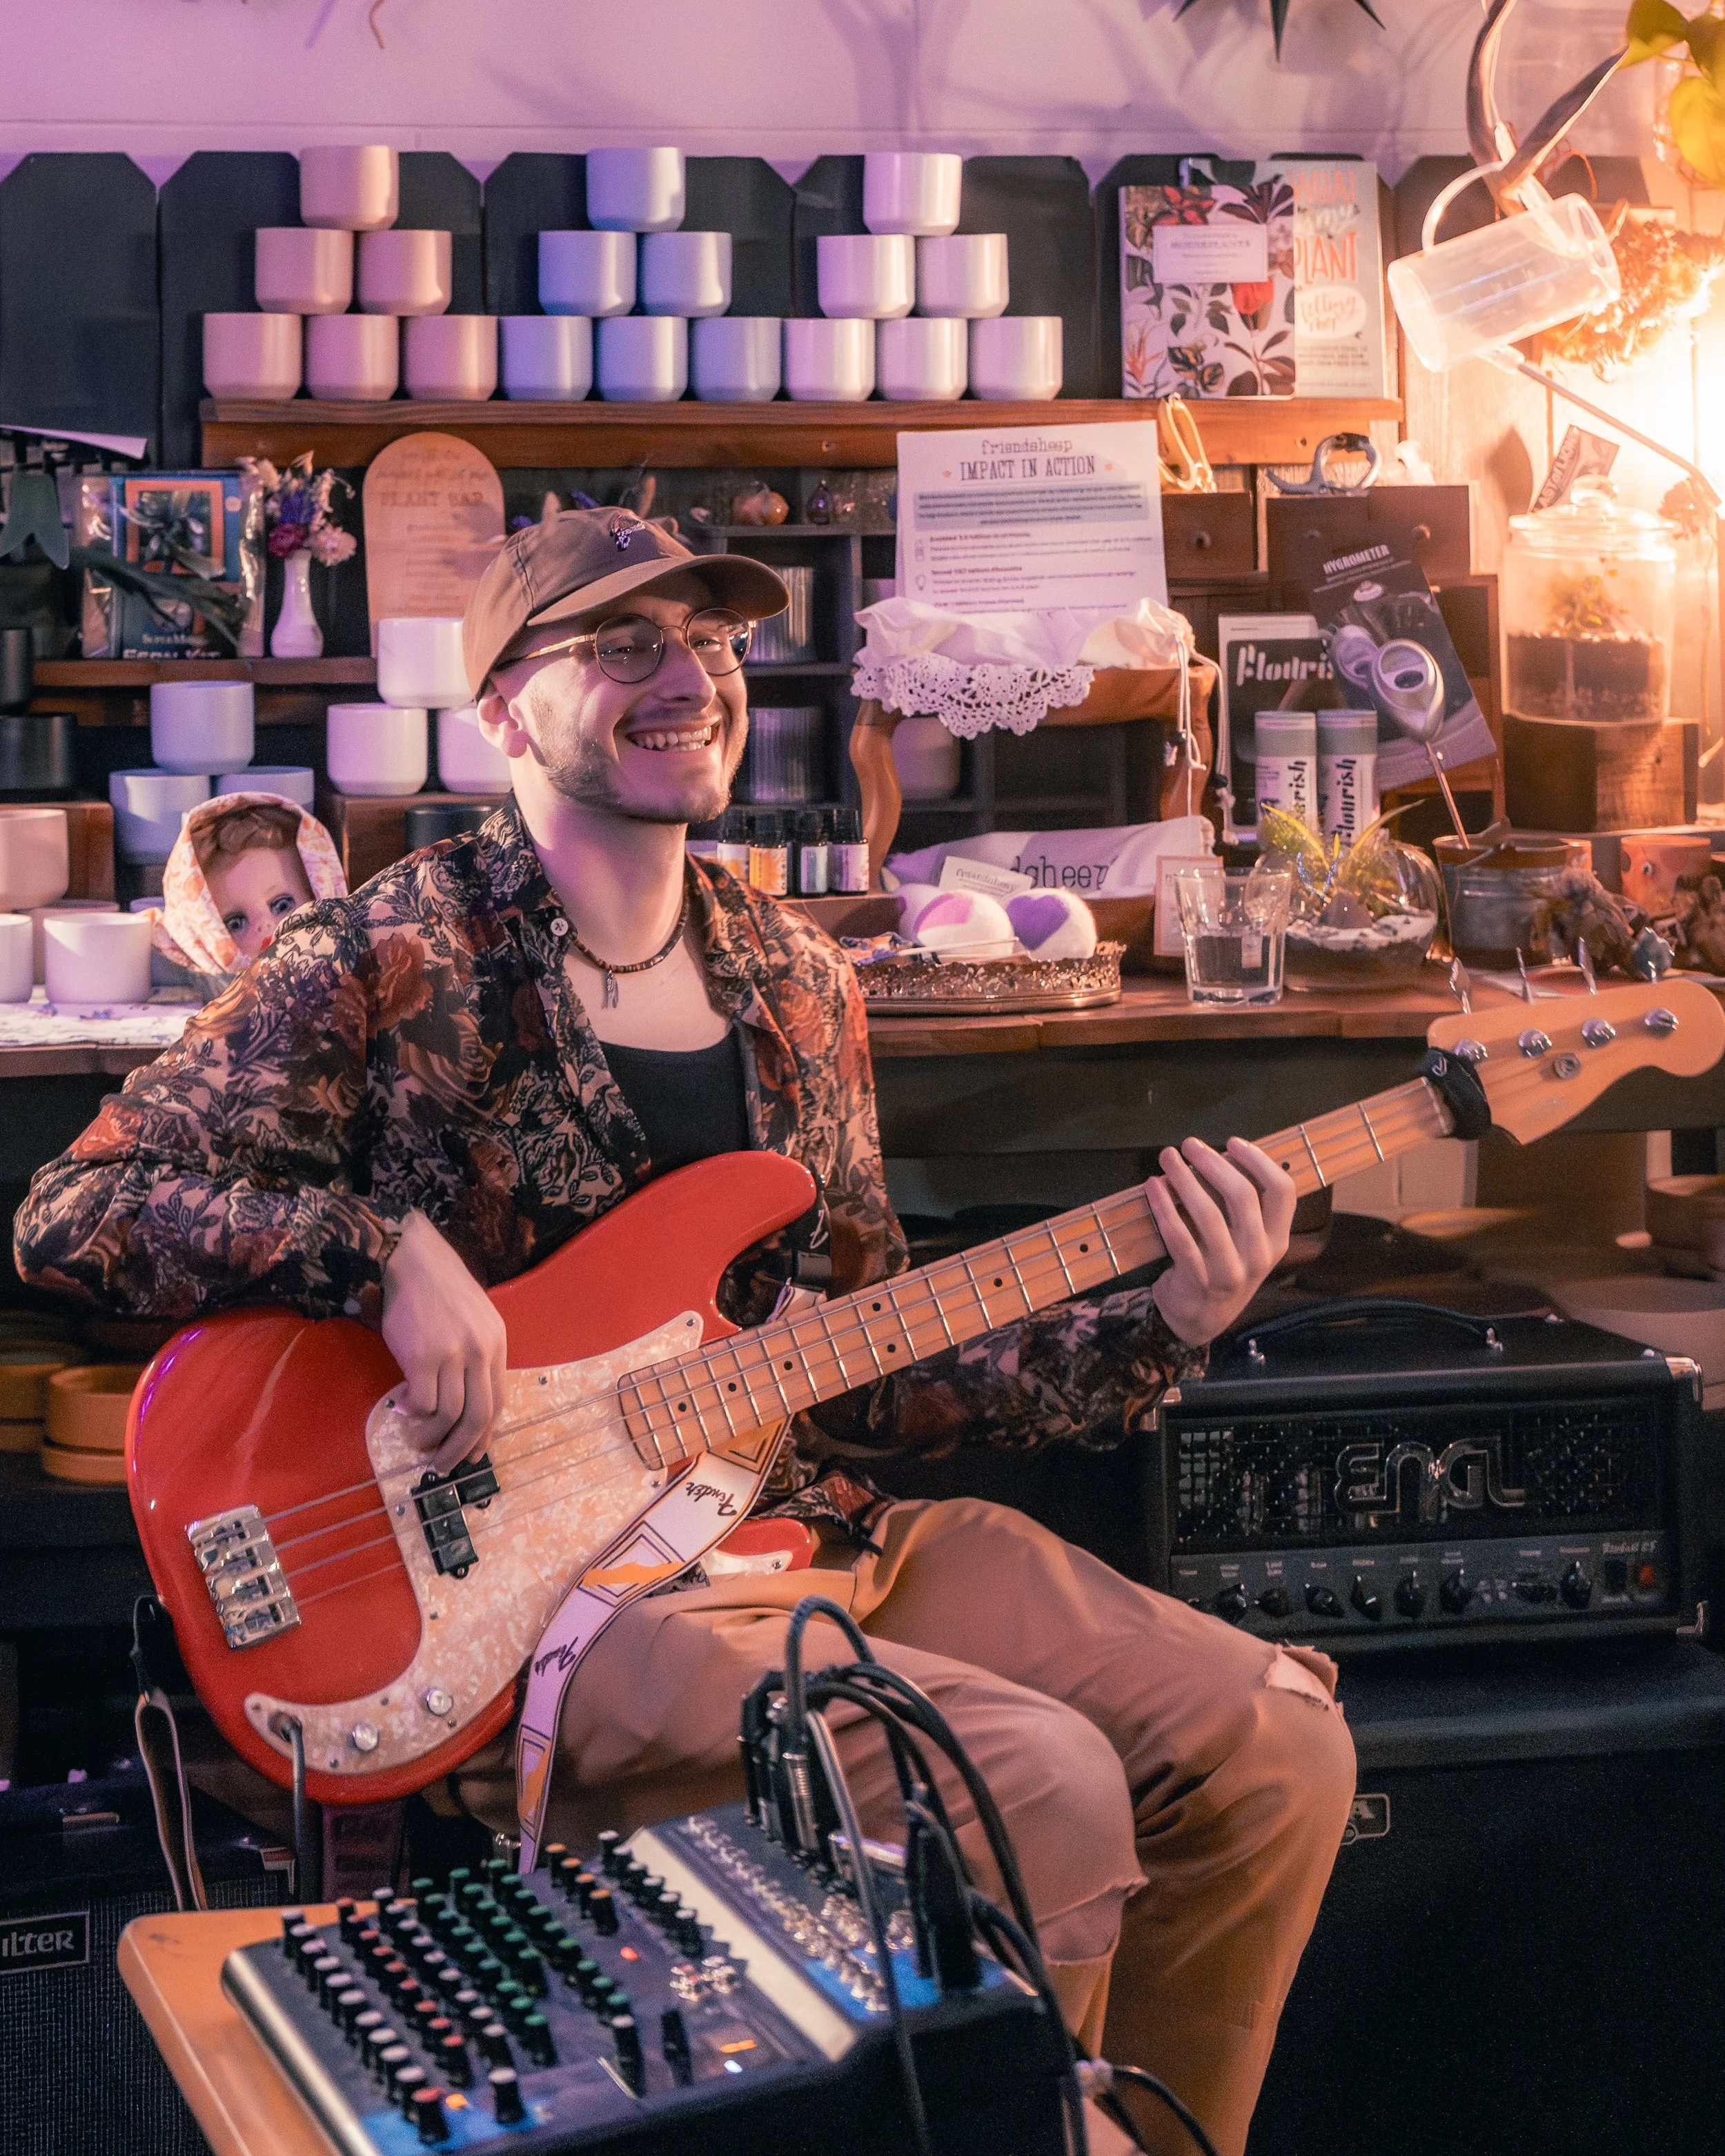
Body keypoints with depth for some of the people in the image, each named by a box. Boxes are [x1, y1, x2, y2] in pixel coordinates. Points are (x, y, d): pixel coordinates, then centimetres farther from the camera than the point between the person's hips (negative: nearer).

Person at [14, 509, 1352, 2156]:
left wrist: (1155, 1335, 0)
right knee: (1042, 1791, -27)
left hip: (802, 1521, 7)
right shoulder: (390, 966, -7)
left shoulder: (796, 982, 13)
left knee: (1276, 1744, -2)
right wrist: (385, 1247, -24)